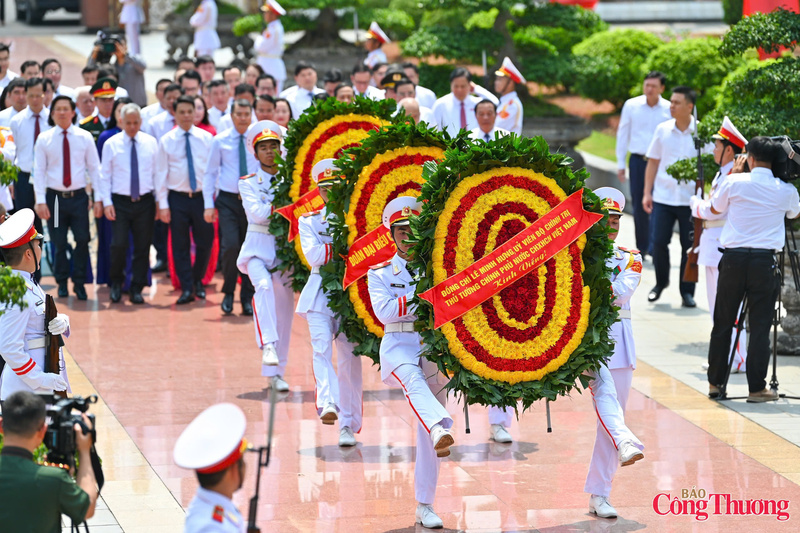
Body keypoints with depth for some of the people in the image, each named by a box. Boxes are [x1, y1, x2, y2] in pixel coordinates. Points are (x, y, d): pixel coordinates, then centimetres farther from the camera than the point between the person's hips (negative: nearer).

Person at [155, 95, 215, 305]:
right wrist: (163, 204, -4)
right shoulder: (166, 141, 2)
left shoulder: (207, 138, 4)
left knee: (205, 242, 4)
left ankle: (197, 280, 26)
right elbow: (161, 173, 2)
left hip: (202, 196, 1)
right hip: (177, 198, -1)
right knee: (180, 245, 1)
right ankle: (187, 288, 7)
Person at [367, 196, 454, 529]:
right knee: (412, 381, -39)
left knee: (426, 437, 0)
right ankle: (440, 429, -66)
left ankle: (425, 506, 6)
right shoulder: (380, 273, 7)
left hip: (434, 349, 2)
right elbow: (385, 311, -9)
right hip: (399, 348, -2)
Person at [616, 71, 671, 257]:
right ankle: (641, 247, 16)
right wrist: (620, 163, 8)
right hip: (637, 160, 2)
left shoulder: (669, 109, 0)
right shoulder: (631, 106, 3)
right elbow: (622, 134, 9)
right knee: (638, 205, 5)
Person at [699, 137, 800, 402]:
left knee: (723, 322, 11)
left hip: (733, 258, 1)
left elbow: (715, 208, 16)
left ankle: (715, 382, 18)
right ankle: (756, 387, 0)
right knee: (760, 325, 2)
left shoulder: (735, 183, -2)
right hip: (765, 261, -1)